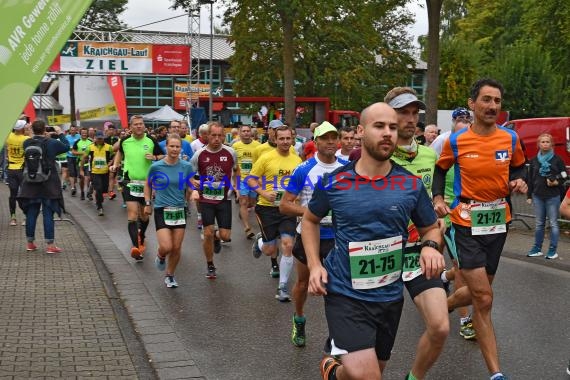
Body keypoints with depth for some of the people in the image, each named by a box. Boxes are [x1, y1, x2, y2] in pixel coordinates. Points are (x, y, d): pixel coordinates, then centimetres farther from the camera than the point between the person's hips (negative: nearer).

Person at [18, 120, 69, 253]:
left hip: (31, 184, 4)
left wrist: (46, 137, 20)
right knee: (48, 214, -1)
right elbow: (66, 146, 7)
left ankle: (30, 243, 20)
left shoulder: (26, 143, -2)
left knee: (31, 213, 11)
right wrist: (60, 134, 18)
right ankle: (50, 245, 1)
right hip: (49, 185, -3)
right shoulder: (52, 143, -11)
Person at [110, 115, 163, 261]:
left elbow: (163, 157, 5)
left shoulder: (151, 142, -2)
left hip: (147, 183, 1)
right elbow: (120, 152, 24)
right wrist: (115, 164, 11)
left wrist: (155, 157, -15)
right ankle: (135, 246, -23)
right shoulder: (125, 141, 2)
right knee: (132, 215, -14)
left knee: (144, 215, 14)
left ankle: (141, 239, 41)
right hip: (130, 183, -1)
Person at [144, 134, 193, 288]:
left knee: (176, 248, 6)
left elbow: (190, 187, 12)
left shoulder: (186, 166, -3)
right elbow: (148, 184, 10)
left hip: (180, 210, 2)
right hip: (162, 210, -2)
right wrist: (148, 203, 7)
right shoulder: (156, 166, -7)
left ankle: (170, 276, 28)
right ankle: (160, 256, 23)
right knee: (166, 247, -14)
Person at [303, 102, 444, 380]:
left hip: (390, 296, 3)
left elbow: (430, 228, 10)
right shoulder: (334, 182, -7)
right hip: (345, 294, -3)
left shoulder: (412, 185, -4)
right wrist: (314, 265, -3)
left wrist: (430, 246, -14)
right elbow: (310, 220, 10)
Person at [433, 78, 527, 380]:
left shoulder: (510, 138, -2)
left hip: (498, 223, 4)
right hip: (467, 224, -4)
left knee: (478, 292, 18)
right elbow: (440, 169, 9)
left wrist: (519, 182, -6)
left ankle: (443, 304, 51)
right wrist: (438, 198, -6)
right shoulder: (456, 141, -8)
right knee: (484, 300, -9)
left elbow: (518, 166, 15)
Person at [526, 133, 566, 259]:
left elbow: (564, 176, 4)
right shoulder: (534, 160, 8)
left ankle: (553, 250, 7)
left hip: (553, 196, -3)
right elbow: (530, 179, 10)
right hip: (538, 196, 3)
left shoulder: (557, 159, 0)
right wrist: (529, 196, 8)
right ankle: (537, 249, 17)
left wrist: (557, 182, -15)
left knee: (553, 223, 1)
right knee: (539, 224, 9)